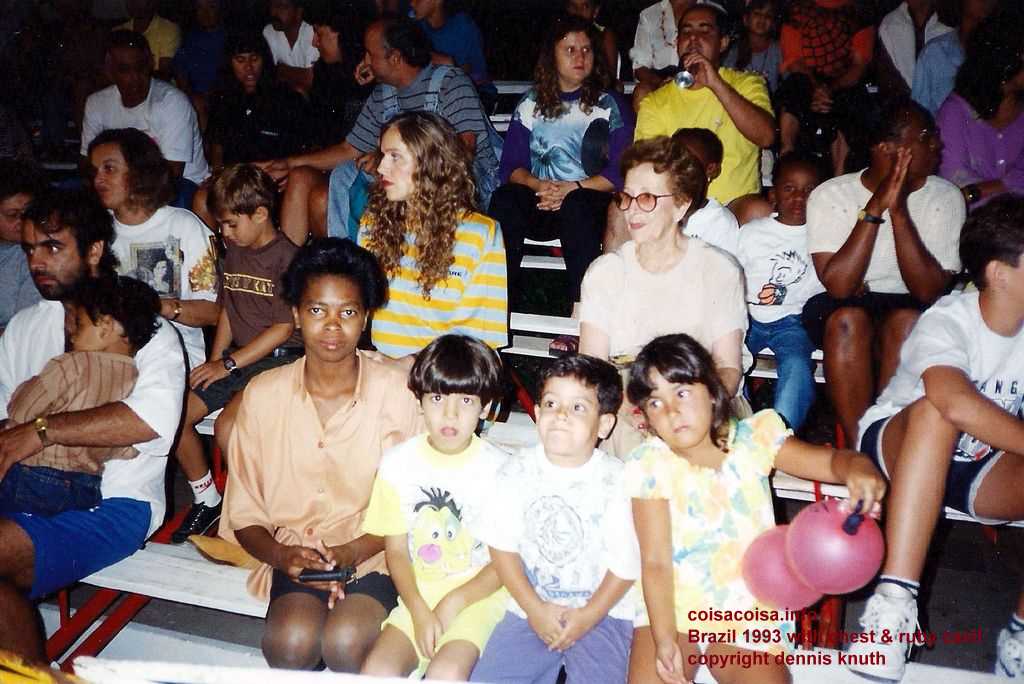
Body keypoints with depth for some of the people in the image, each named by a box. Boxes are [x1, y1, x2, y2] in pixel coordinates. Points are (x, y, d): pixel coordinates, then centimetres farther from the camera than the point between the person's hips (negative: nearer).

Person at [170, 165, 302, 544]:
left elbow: (283, 328, -14)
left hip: (277, 359, -8)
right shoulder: (234, 253, 14)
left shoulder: (286, 257, -11)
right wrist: (214, 361, 5)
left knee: (227, 426, -28)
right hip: (235, 359, 8)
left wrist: (228, 364, -13)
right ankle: (207, 501, 10)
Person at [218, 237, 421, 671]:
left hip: (374, 551, -1)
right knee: (290, 643, -28)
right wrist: (280, 555, -15)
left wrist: (353, 552, -18)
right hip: (296, 551, 1)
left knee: (346, 643, -28)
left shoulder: (395, 392, -8)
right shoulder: (263, 395, -1)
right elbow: (244, 512, 4)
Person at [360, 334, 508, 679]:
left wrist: (454, 603, -12)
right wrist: (420, 611, -10)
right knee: (377, 670, -20)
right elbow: (396, 550, 3)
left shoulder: (499, 468, -8)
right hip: (418, 596, 3)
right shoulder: (397, 462, 0)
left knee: (446, 672, -27)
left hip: (478, 595, -3)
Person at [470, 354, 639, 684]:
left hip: (601, 610, -2)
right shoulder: (517, 470, -2)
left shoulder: (616, 479, -8)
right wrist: (535, 608, -9)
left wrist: (587, 616, -12)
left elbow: (627, 563, -6)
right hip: (530, 606, 2)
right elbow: (502, 546, -2)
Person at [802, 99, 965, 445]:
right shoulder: (830, 195, -10)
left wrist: (899, 210, -24)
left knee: (908, 321, -32)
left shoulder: (945, 197, -6)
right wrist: (875, 207, -25)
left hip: (906, 307, 1)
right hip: (839, 308, -1)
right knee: (849, 319, -34)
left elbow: (928, 291, -17)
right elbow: (838, 286, -22)